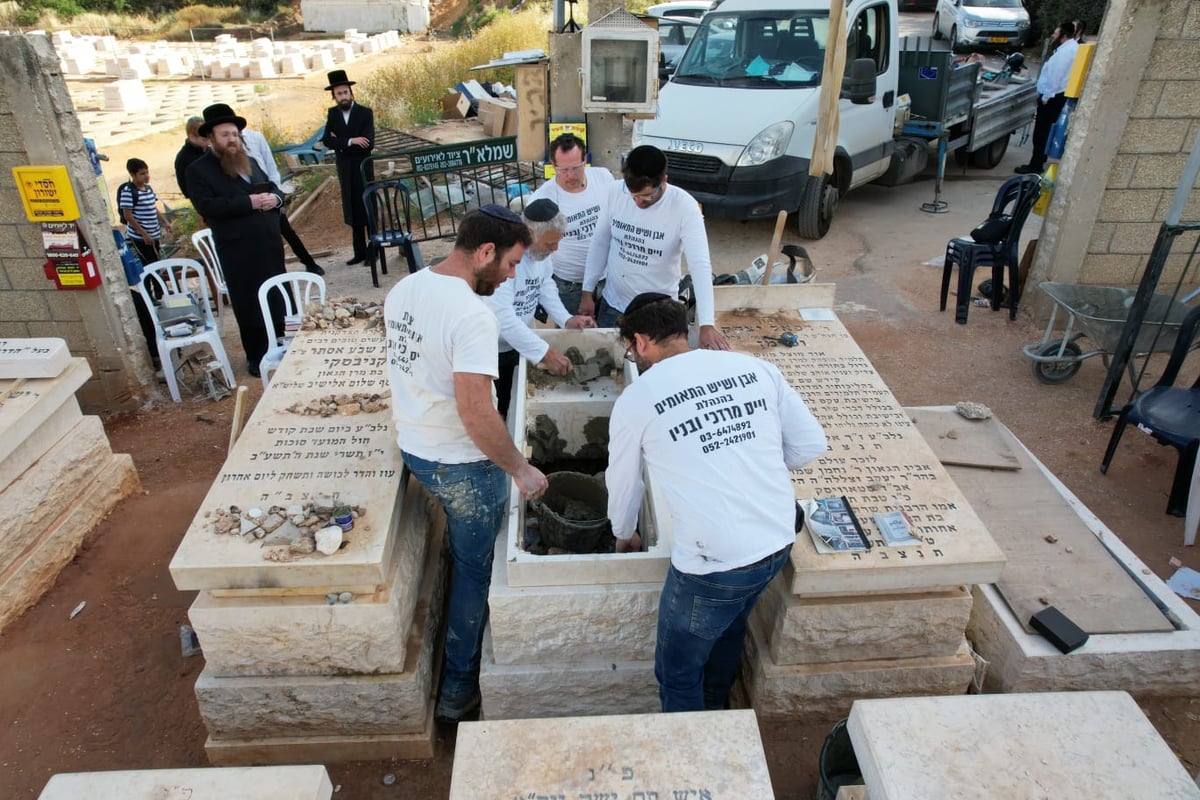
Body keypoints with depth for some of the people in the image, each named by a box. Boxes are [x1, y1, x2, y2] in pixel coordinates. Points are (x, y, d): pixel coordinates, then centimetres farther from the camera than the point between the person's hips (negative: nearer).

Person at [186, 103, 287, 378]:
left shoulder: (250, 162, 17)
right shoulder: (198, 169, -4)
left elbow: (272, 187, 20)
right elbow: (206, 205, -17)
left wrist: (274, 198, -6)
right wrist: (249, 202, -22)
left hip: (271, 243, 6)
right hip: (238, 250, -6)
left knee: (278, 299, 13)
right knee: (248, 305, 3)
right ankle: (256, 356, 16)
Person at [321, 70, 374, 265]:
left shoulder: (365, 113, -6)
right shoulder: (333, 113, 5)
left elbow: (368, 143, -17)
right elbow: (327, 140, -6)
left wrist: (340, 143, -14)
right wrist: (350, 141, -20)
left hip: (363, 169, -4)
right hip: (345, 171, 4)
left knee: (368, 211, 3)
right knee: (353, 213, 10)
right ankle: (360, 251, 17)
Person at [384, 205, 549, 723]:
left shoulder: (403, 290, 1)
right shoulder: (472, 315, -27)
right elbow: (476, 413, -32)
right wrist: (521, 470, -21)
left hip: (413, 447, 8)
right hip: (462, 465, -8)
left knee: (466, 553, 29)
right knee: (474, 568, 12)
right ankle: (458, 689, 27)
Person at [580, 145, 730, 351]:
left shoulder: (684, 207, -22)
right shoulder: (616, 192, -11)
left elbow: (700, 265, -28)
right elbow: (600, 242, 2)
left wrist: (706, 324, -38)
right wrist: (587, 292, 3)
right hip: (613, 304, 3)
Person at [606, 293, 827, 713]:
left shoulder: (636, 398, -7)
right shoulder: (755, 368, 2)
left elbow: (622, 482, 8)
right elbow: (812, 444, 4)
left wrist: (624, 534, 27)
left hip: (714, 561, -7)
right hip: (779, 541, 7)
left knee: (677, 673, 18)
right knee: (729, 628, 34)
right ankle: (714, 711, 58)